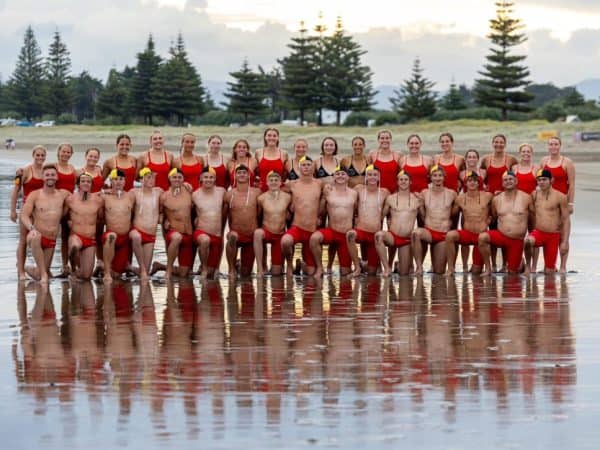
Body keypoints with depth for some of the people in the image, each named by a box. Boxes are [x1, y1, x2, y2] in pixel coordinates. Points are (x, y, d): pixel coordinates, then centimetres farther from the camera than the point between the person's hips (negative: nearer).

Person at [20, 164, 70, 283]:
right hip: (37, 236, -4)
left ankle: (29, 269, 44)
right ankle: (43, 273, -31)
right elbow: (24, 216, -11)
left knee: (38, 276, 6)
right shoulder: (34, 195, -2)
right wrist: (31, 228, -28)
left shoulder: (63, 195, 7)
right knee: (35, 237, -42)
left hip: (51, 241, 4)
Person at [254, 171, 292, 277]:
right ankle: (260, 268, -32)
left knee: (276, 273, 4)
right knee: (257, 233, -42)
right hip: (266, 232, -1)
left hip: (280, 235, 1)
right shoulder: (262, 198, -11)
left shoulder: (287, 197, -8)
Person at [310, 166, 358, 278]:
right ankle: (319, 267, -14)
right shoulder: (328, 190, 0)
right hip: (331, 231, -1)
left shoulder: (353, 193, 5)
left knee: (345, 273, 2)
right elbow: (320, 210, 7)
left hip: (347, 235, 1)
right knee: (314, 237, -36)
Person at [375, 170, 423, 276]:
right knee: (379, 235, -39)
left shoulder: (417, 199, 5)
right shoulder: (390, 198, 6)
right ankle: (387, 267, -28)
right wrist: (388, 224, -3)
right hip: (392, 236, -1)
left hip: (407, 239, 1)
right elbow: (382, 215, 10)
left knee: (404, 273, 2)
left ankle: (401, 265, 42)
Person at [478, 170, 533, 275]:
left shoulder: (526, 198, -2)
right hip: (500, 235, 1)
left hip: (517, 240, -1)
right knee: (482, 237, -30)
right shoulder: (497, 199, 5)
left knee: (512, 272, 1)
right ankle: (487, 268, -15)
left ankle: (520, 262, 39)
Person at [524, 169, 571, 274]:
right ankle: (527, 265, -12)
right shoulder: (534, 195, 6)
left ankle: (552, 267, 36)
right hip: (538, 233, 2)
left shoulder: (560, 197, -5)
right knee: (527, 241, -36)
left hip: (554, 235, -2)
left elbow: (566, 220, -4)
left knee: (548, 271, -1)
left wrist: (565, 241, -9)